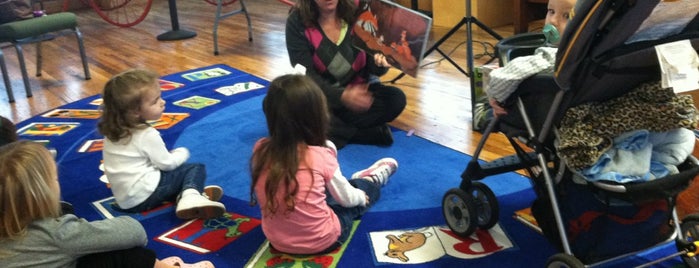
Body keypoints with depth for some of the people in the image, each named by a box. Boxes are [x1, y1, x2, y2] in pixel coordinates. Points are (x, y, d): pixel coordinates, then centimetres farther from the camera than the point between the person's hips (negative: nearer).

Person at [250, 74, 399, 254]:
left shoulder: (260, 150, -13)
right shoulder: (320, 156, -21)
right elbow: (345, 198, -5)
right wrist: (361, 196, 17)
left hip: (277, 241, 4)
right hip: (322, 241, -3)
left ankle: (358, 180, 50)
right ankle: (373, 179, 51)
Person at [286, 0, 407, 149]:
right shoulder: (297, 21, -12)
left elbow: (372, 68, -5)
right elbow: (306, 75, -16)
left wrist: (380, 63, -31)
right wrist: (341, 96, -32)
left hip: (359, 91, 2)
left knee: (397, 99, -23)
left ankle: (329, 131, -17)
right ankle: (372, 133, -19)